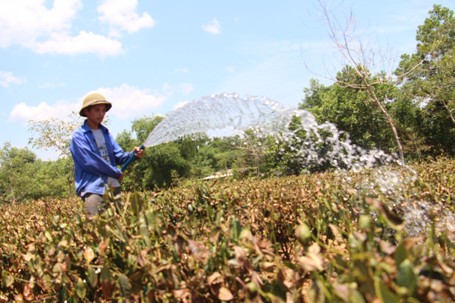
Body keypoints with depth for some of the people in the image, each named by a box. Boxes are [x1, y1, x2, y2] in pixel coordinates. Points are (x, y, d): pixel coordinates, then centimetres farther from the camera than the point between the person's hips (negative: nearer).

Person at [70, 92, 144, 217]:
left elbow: (118, 156, 11)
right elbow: (90, 162, -15)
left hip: (113, 187, 7)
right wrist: (117, 173, -7)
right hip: (93, 188, -6)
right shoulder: (79, 135, -6)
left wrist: (133, 154, -11)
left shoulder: (105, 132, 14)